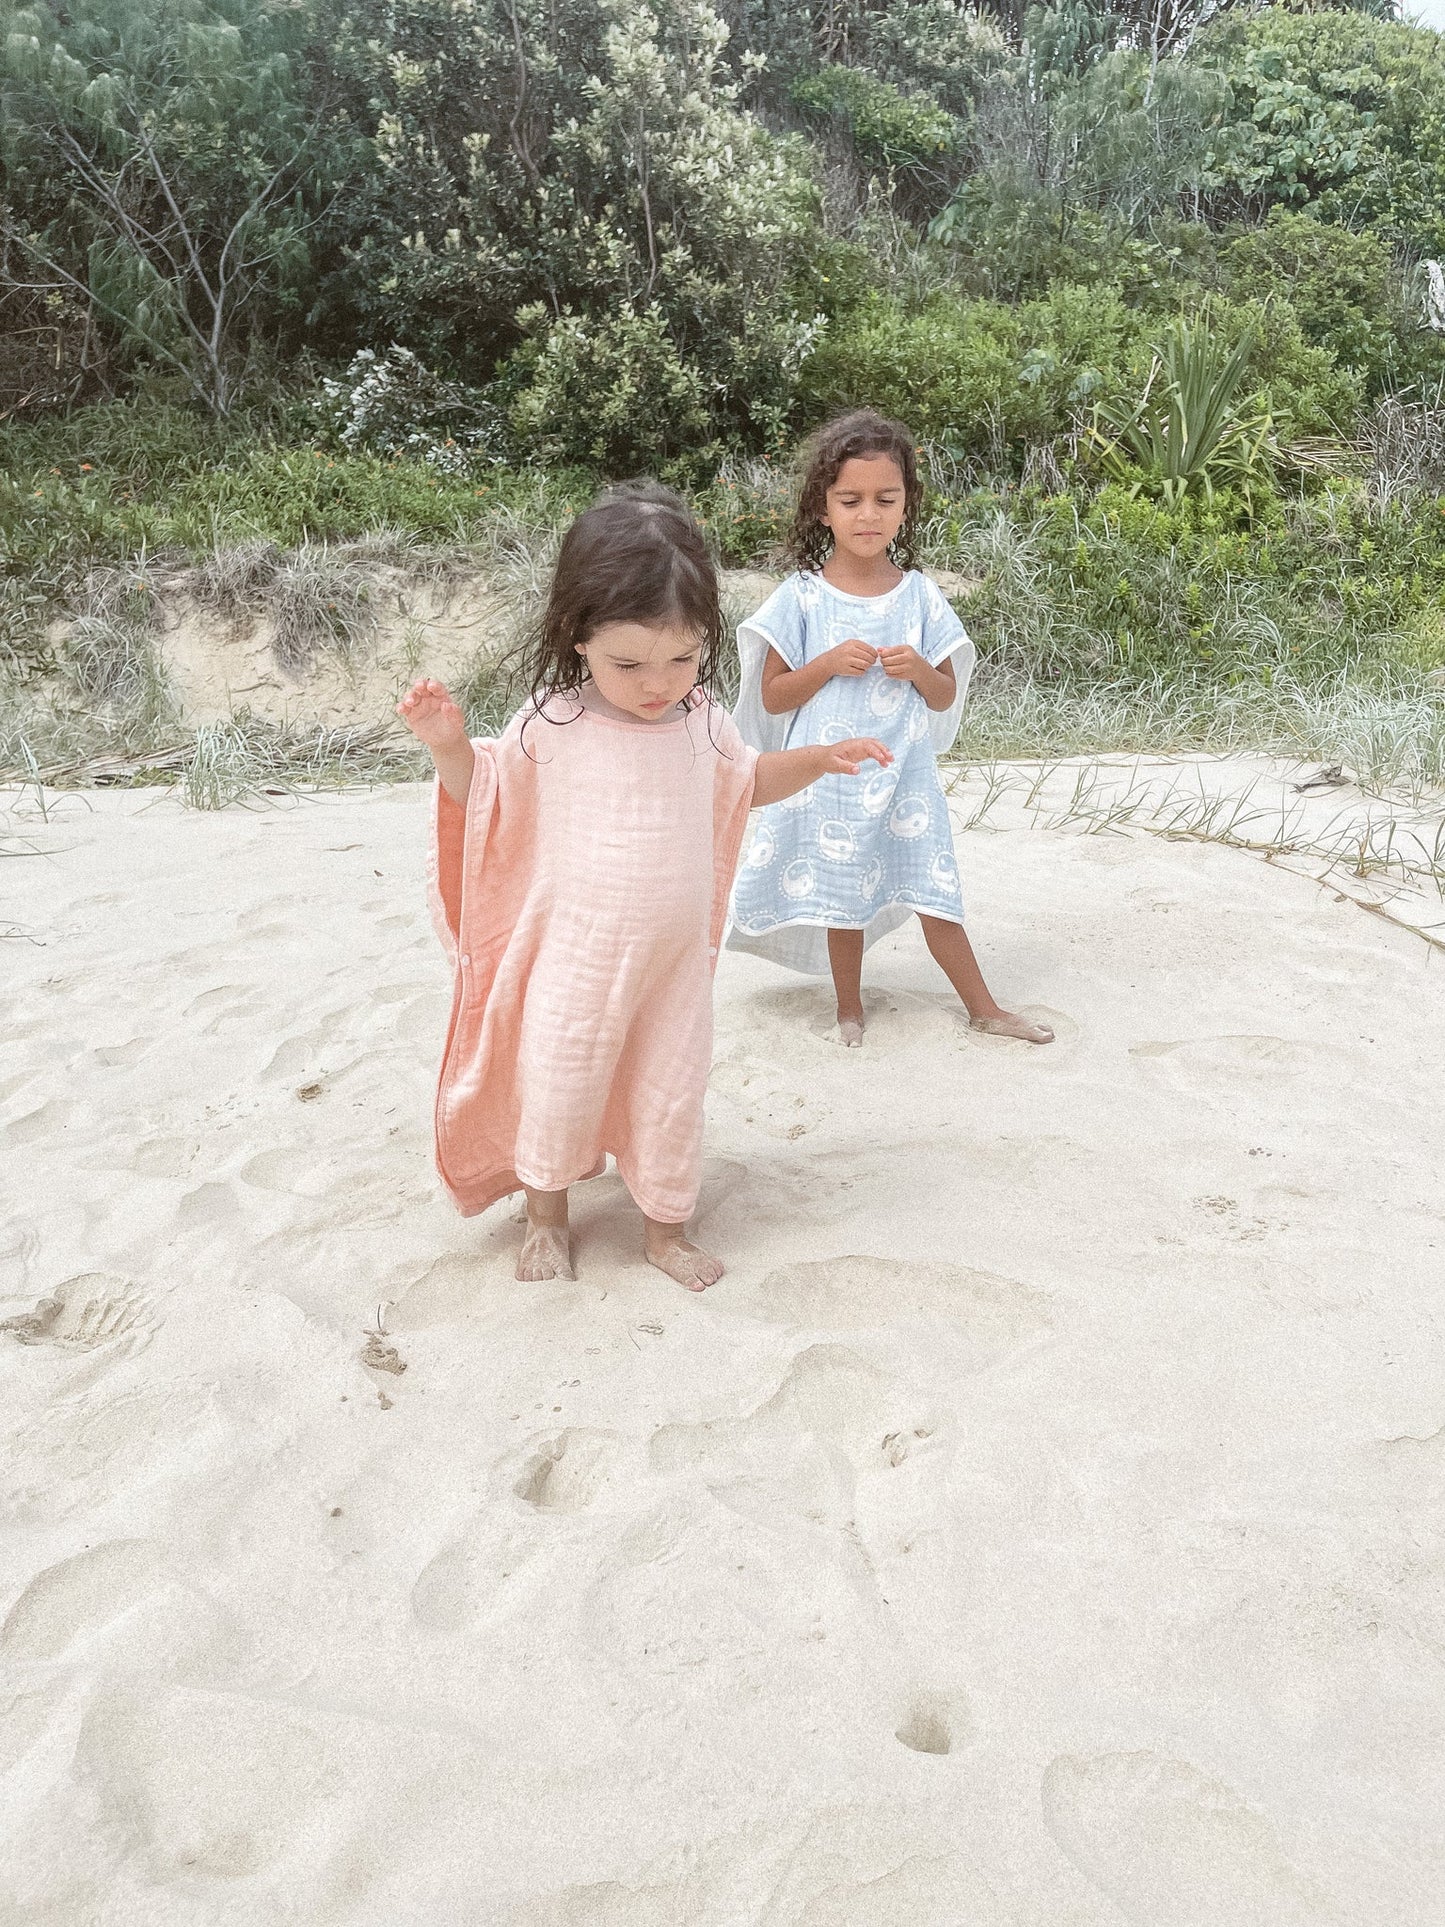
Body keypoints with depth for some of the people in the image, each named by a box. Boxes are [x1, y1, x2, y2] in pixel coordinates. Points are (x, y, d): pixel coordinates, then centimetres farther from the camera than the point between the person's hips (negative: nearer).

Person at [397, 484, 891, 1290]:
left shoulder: (700, 722, -4)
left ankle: (667, 1225, 37)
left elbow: (748, 780, 17)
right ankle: (548, 1215, 38)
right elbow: (487, 801, 1)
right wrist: (451, 746, -17)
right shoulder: (550, 727, -13)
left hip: (677, 958, 3)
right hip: (578, 957, -2)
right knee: (558, 1089, 10)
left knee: (672, 1096, 14)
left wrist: (820, 759, 3)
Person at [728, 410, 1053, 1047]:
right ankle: (849, 1007, 30)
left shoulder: (919, 595, 1)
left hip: (903, 773, 1)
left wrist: (920, 670, -14)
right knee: (843, 896, 10)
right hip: (829, 775, -1)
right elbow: (771, 696, -4)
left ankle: (984, 1009, 21)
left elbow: (946, 696, 6)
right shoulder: (802, 596, -5)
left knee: (933, 892, 7)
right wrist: (829, 664, -18)